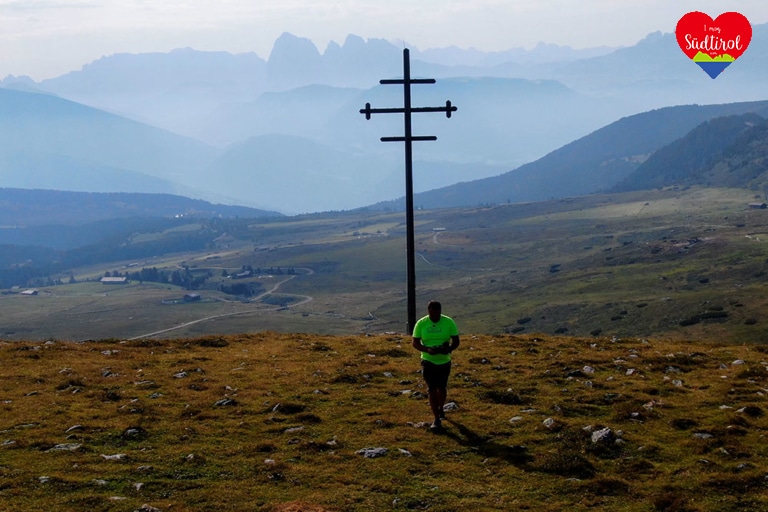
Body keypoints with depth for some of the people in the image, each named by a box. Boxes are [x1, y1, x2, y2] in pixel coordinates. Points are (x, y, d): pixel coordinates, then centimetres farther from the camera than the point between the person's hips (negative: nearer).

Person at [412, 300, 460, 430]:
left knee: (442, 388, 17)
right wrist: (427, 350, -27)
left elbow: (456, 340, -4)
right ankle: (436, 419, -1)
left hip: (444, 361, 1)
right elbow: (415, 343, -7)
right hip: (428, 361, -1)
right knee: (432, 389, -5)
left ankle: (441, 409, 43)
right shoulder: (421, 324, -11)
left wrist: (450, 348, -27)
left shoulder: (449, 322, -10)